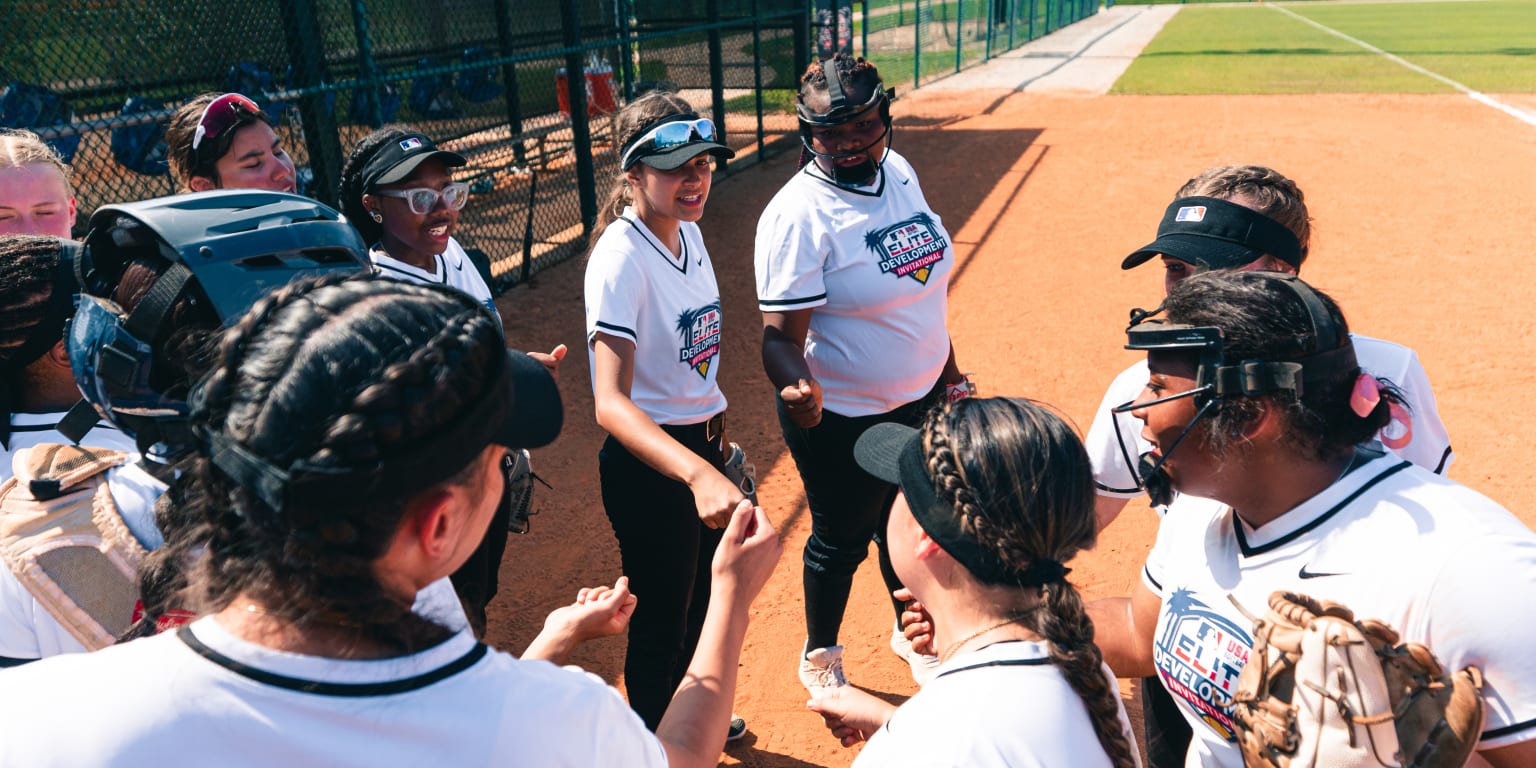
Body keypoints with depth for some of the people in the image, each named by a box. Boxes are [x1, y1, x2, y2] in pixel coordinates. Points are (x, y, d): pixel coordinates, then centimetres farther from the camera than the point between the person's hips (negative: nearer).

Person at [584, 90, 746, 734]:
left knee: (703, 597, 26)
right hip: (647, 459, -9)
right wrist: (697, 473, -51)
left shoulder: (689, 230, 1)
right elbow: (610, 402, -37)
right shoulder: (620, 258, -25)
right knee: (662, 619, 8)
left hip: (702, 443, 9)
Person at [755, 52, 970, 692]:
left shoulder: (899, 172, 0)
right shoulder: (799, 215, -23)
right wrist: (797, 388, -46)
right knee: (841, 542, 13)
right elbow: (781, 333, -25)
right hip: (842, 420, -6)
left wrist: (949, 374, 15)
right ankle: (820, 656, 41)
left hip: (920, 401, 7)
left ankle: (909, 631, 51)